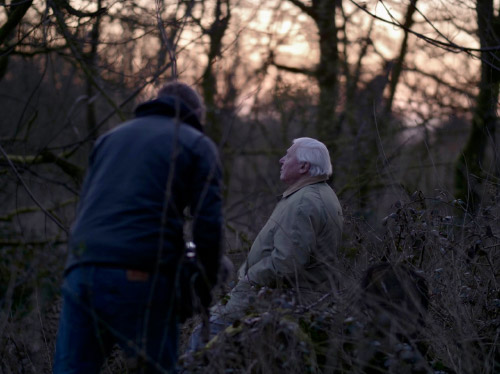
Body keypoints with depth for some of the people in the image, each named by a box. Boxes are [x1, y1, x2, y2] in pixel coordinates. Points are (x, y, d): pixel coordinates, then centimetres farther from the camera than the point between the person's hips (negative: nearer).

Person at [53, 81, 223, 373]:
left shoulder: (112, 137, 26)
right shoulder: (198, 145, 9)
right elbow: (208, 224, -1)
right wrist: (208, 281, 9)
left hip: (81, 269, 5)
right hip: (142, 278, -5)